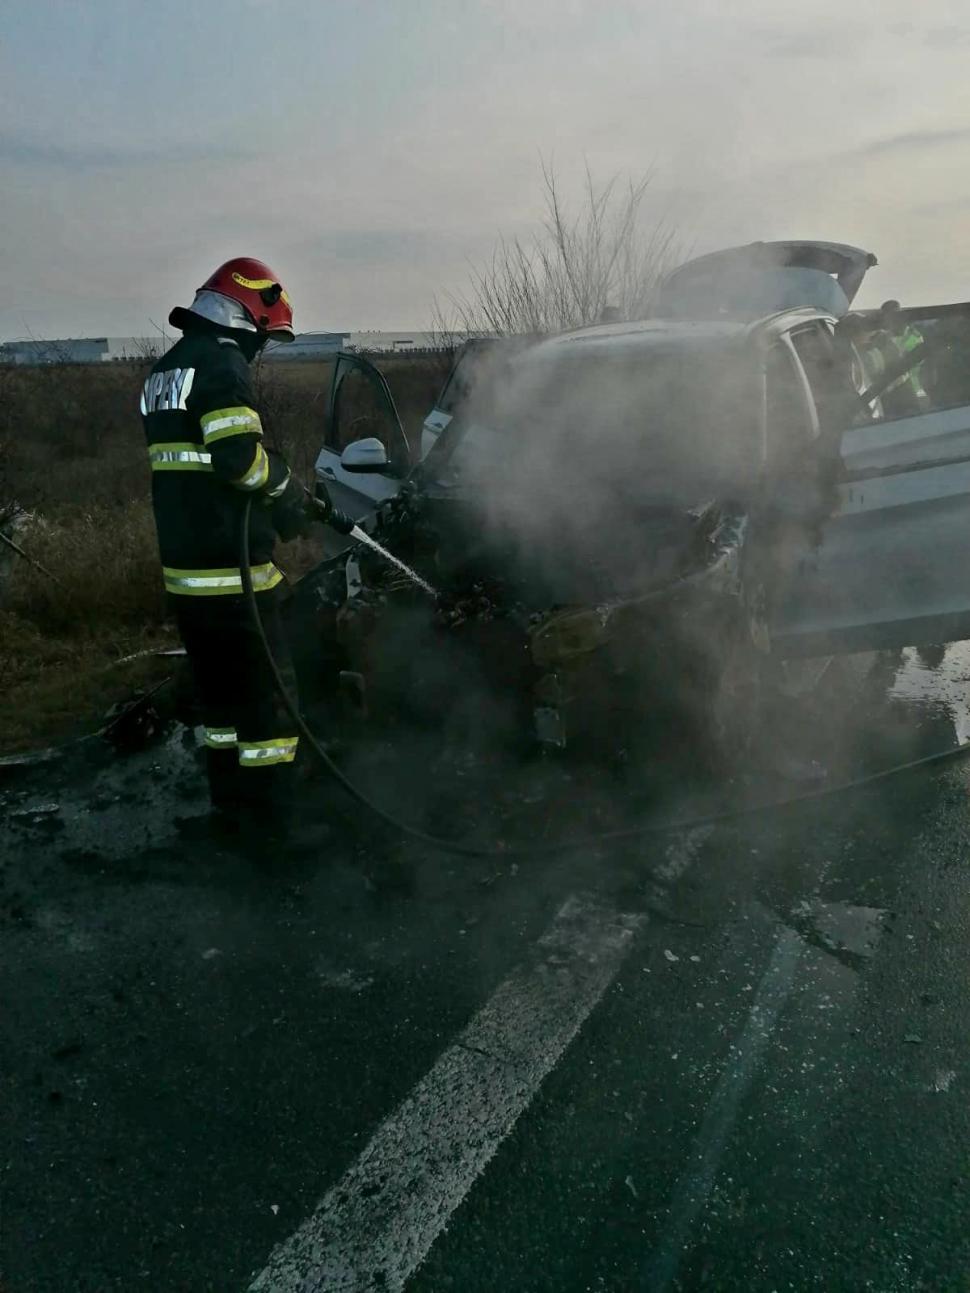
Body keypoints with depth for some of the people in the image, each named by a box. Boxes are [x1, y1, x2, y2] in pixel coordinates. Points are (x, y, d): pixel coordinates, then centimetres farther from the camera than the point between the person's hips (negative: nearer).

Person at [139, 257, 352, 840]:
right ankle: (272, 821, 6)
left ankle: (231, 806, 28)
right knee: (267, 694, -1)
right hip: (232, 572, -9)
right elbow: (240, 456, -23)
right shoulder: (221, 363, -10)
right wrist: (292, 491, -4)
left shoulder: (165, 372, 19)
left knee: (221, 689, 18)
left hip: (185, 568, 9)